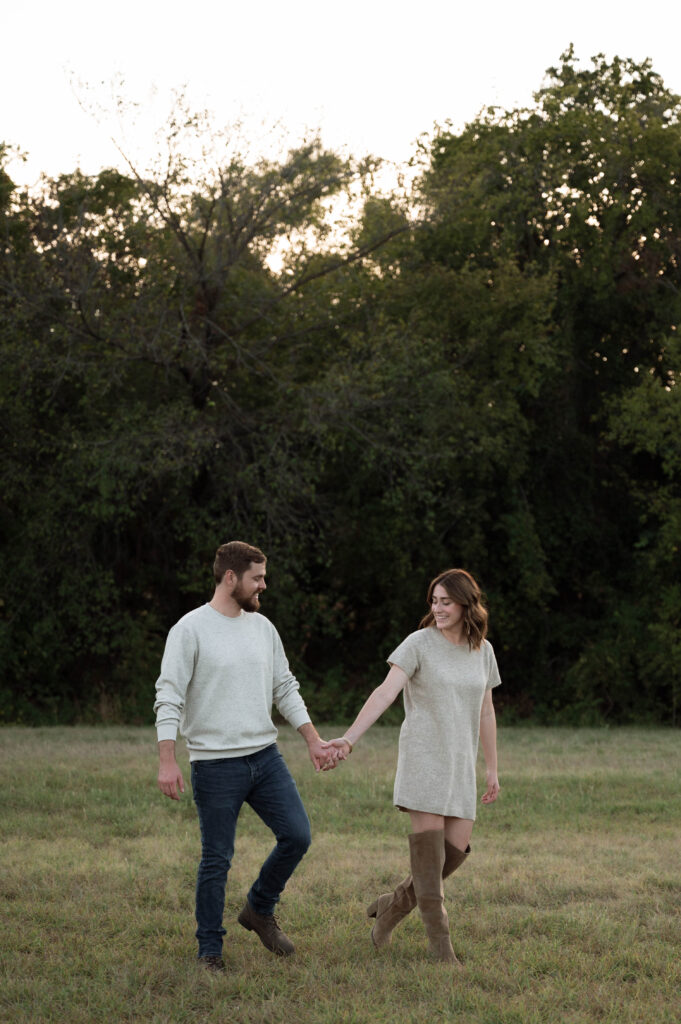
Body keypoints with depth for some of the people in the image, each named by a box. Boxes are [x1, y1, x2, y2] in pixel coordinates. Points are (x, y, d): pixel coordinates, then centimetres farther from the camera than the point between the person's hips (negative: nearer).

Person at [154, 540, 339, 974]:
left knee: (297, 835, -1)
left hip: (265, 755, 6)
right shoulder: (191, 630, -9)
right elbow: (169, 699, -12)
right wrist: (167, 762, -20)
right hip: (215, 764, -6)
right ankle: (210, 950, 15)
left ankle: (260, 910, 22)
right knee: (217, 859, 1)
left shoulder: (263, 627, 10)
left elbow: (286, 690, 17)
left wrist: (314, 741, 10)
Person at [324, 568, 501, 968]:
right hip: (422, 755, -5)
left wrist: (492, 769, 16)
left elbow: (486, 712, 16)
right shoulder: (419, 643, -6)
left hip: (460, 763, 5)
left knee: (457, 848, -2)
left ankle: (394, 904, 20)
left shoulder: (483, 650, 9)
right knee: (429, 841, -10)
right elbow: (385, 693, -17)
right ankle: (441, 945, -4)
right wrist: (350, 738, -29)